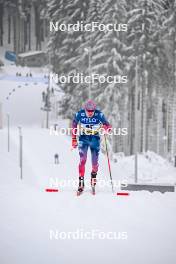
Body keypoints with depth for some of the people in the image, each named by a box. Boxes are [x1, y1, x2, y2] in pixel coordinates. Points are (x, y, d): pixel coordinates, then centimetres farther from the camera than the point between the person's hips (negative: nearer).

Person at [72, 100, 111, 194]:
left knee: (95, 162, -1)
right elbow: (74, 125, 3)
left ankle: (94, 176, 29)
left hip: (95, 139, 0)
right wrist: (74, 139, 4)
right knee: (82, 160, -15)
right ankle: (81, 183, -11)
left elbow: (108, 126, -8)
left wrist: (105, 127, -32)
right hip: (83, 138, 0)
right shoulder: (79, 114, -14)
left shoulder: (99, 114, -17)